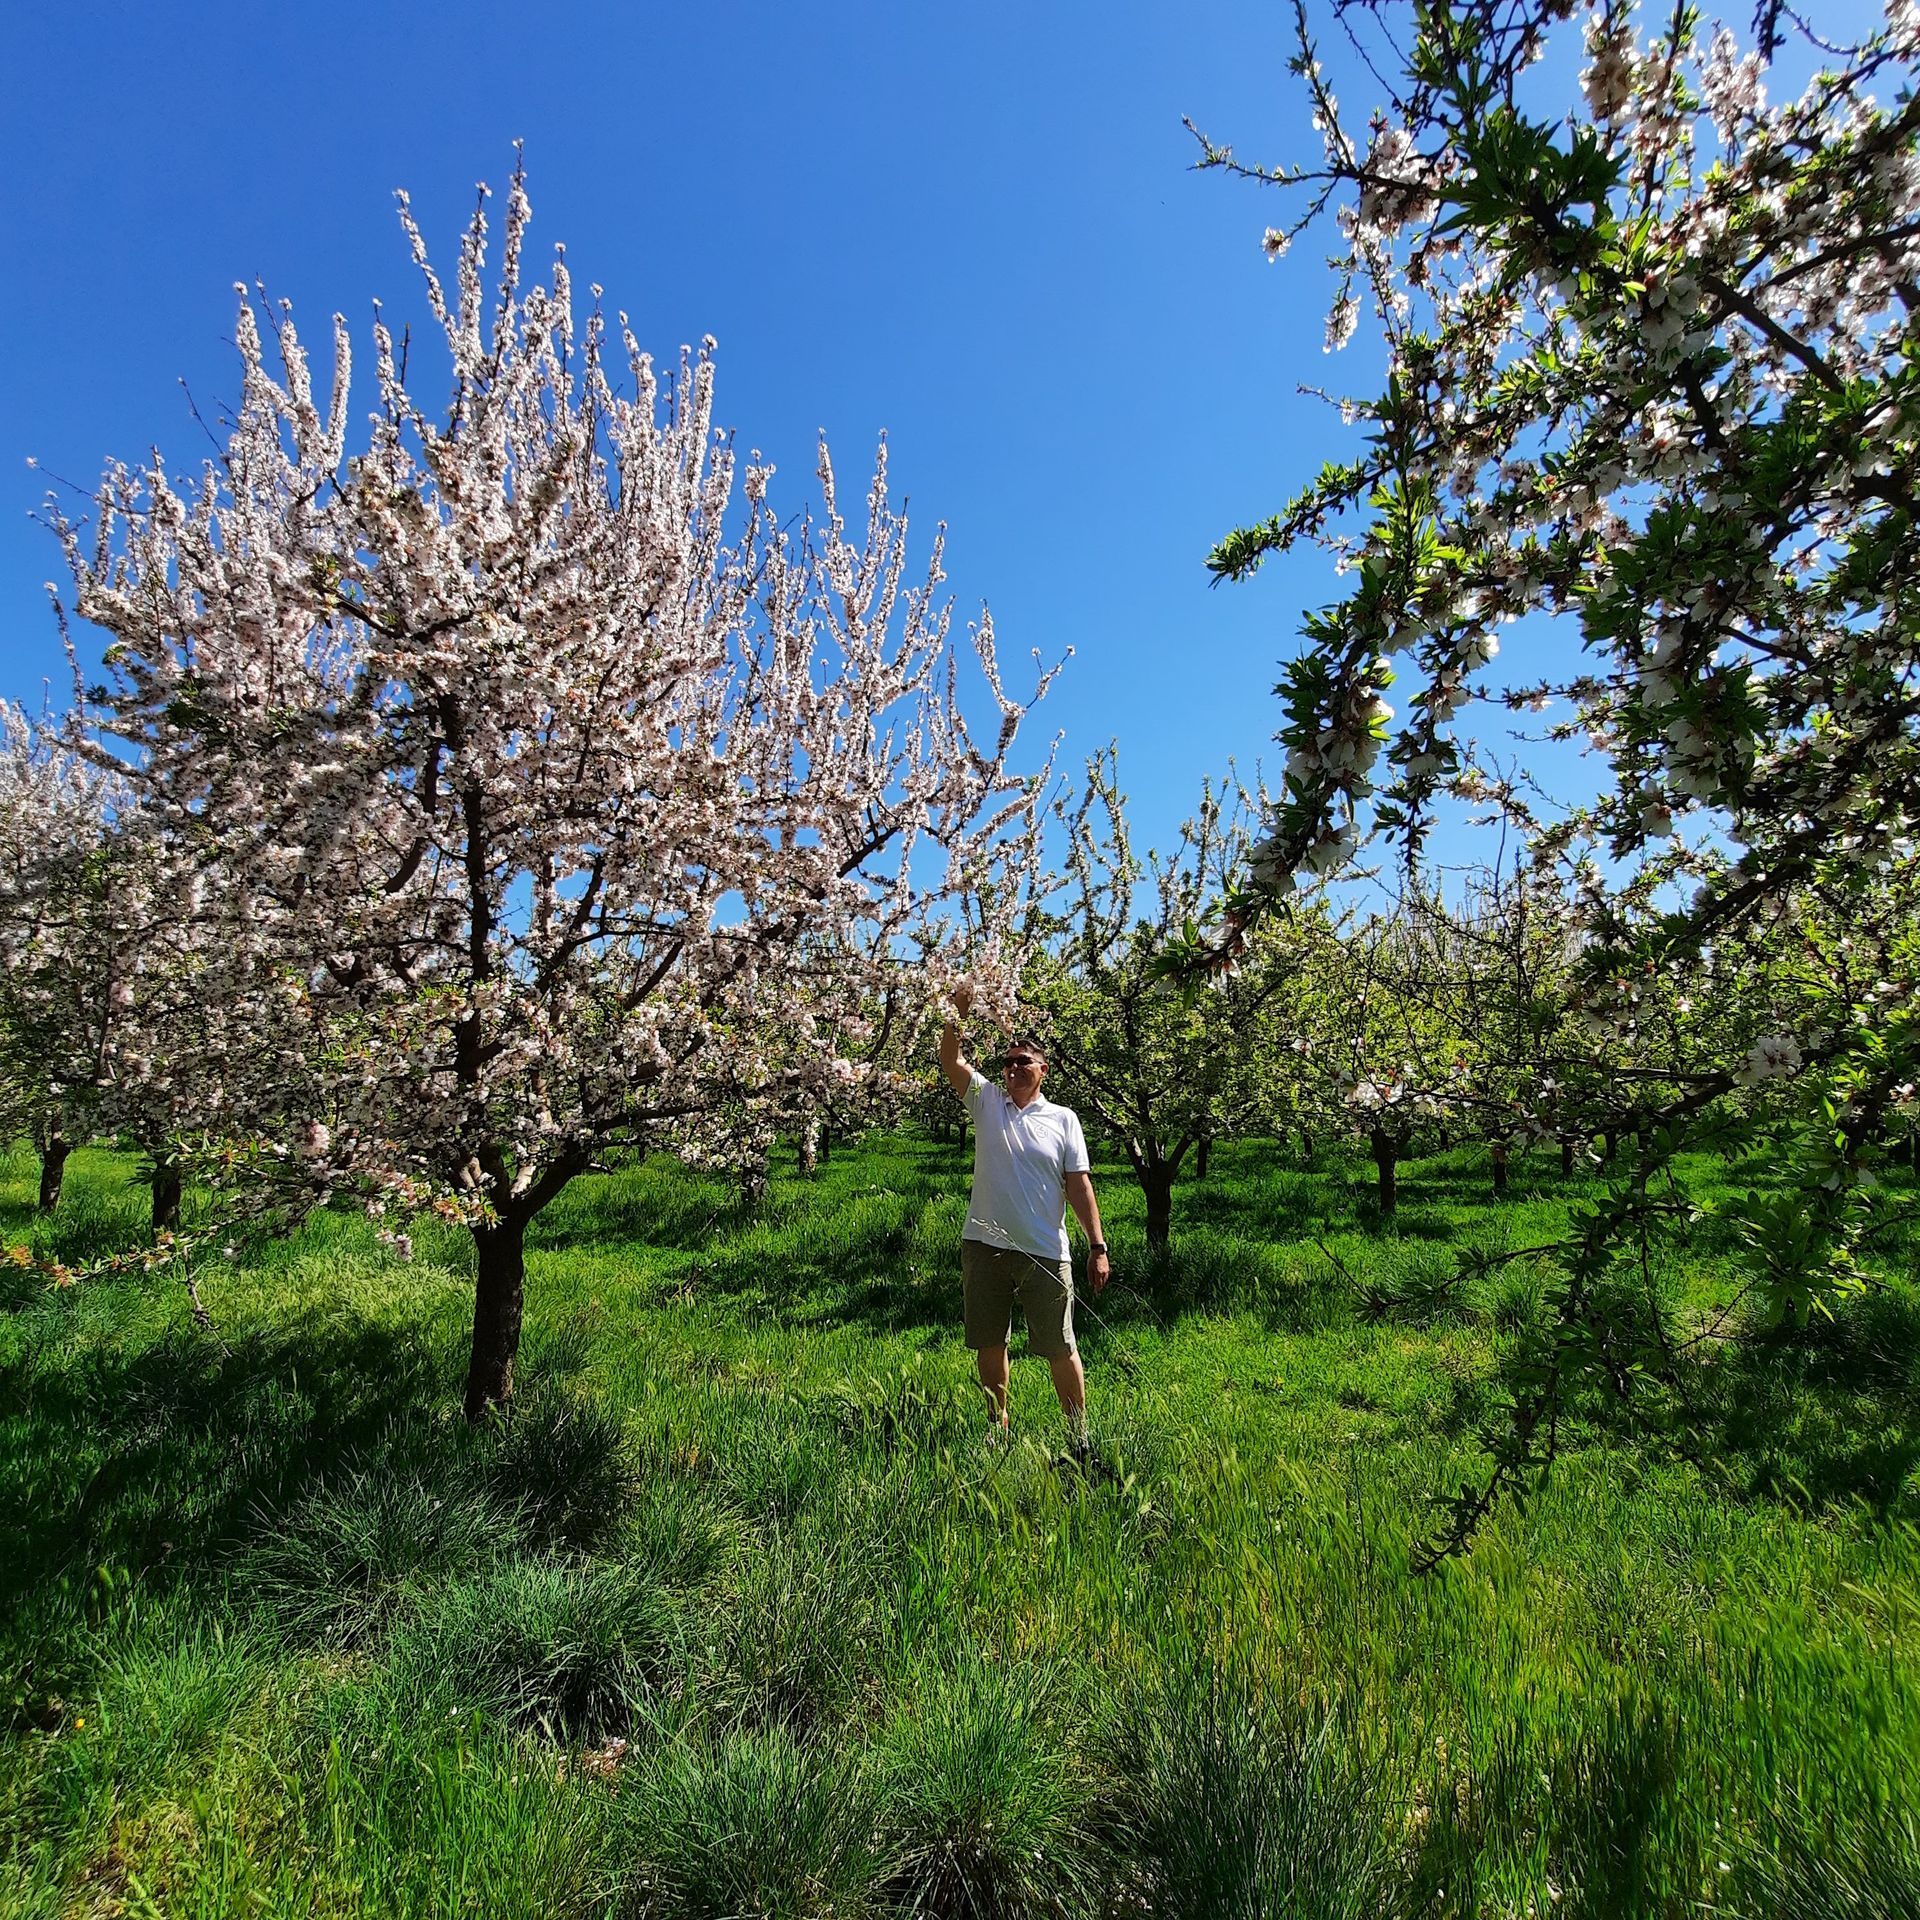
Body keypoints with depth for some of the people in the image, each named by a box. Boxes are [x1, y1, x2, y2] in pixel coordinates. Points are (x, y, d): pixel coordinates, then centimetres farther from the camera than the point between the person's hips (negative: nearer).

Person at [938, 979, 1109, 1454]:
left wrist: (1097, 1246, -4)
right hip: (985, 1247, 2)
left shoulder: (1063, 1119, 3)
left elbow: (1079, 1184, 1)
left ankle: (1079, 1437, 20)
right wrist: (958, 1013, -20)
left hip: (1045, 1253, -2)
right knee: (990, 1344, 13)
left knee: (1061, 1350, 5)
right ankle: (997, 1429, 29)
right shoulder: (986, 1102, 6)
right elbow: (950, 1062, -6)